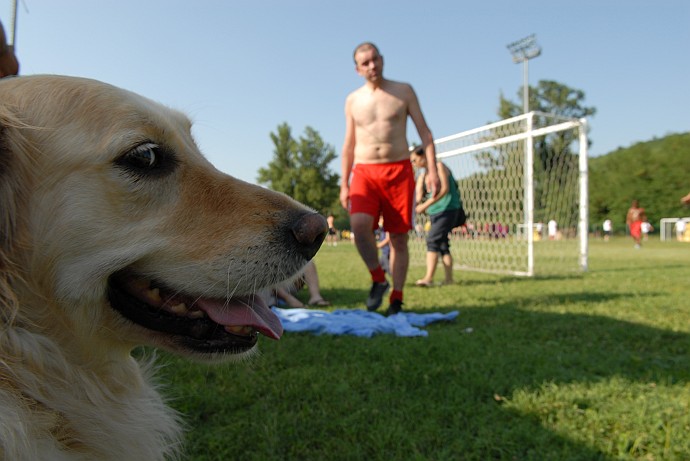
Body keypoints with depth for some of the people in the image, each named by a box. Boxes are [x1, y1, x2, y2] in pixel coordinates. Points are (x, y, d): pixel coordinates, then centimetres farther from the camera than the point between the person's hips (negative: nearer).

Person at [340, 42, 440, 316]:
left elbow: (424, 132, 5)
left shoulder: (403, 91, 7)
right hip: (364, 172, 1)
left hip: (399, 170, -1)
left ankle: (396, 299, 10)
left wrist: (432, 170, -7)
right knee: (359, 224, -23)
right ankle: (378, 280, -1)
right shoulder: (353, 100, 12)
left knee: (399, 237, 0)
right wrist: (344, 184, 10)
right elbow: (349, 145, 15)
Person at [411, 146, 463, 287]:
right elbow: (419, 198, 13)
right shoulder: (422, 176, 16)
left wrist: (426, 205, -23)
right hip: (435, 212, 8)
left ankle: (428, 278, -22)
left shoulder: (439, 166, -5)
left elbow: (445, 188, -17)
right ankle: (449, 278, 13)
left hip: (448, 209, -8)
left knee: (432, 240, -18)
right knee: (442, 245, 8)